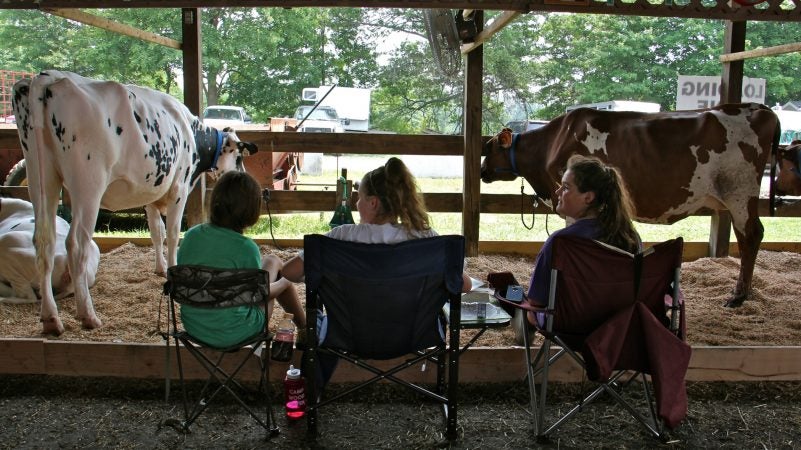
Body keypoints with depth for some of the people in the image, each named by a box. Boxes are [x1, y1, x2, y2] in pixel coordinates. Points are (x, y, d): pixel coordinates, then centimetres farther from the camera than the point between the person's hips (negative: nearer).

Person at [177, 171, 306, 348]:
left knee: (272, 261, 22)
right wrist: (284, 282, 10)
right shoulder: (245, 248, -24)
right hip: (232, 334, -6)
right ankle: (305, 328, 36)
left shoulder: (191, 235, -8)